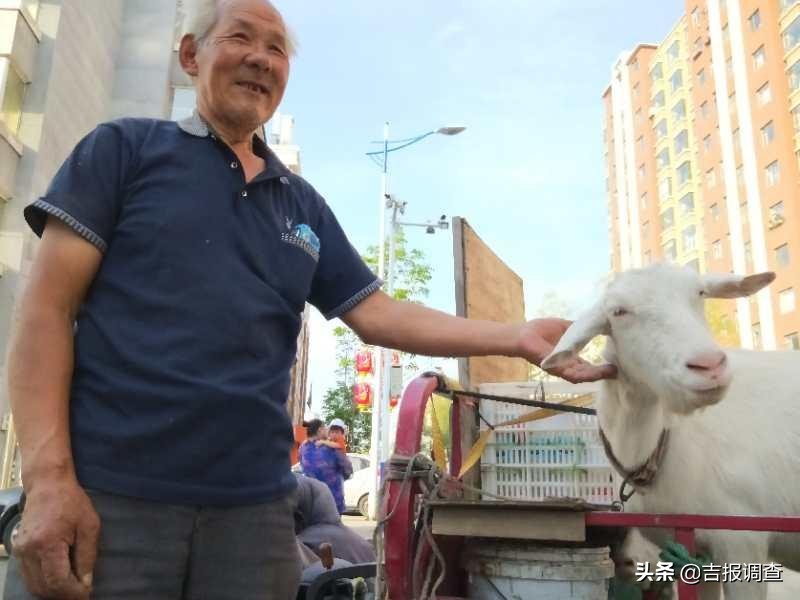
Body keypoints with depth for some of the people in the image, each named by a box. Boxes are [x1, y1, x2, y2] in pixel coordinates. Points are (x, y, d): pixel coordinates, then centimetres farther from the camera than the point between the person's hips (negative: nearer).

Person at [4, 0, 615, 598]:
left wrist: (516, 337, -1)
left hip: (254, 503, 4)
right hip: (110, 490, -3)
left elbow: (377, 315, 10)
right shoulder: (125, 147, 4)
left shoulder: (304, 204, 15)